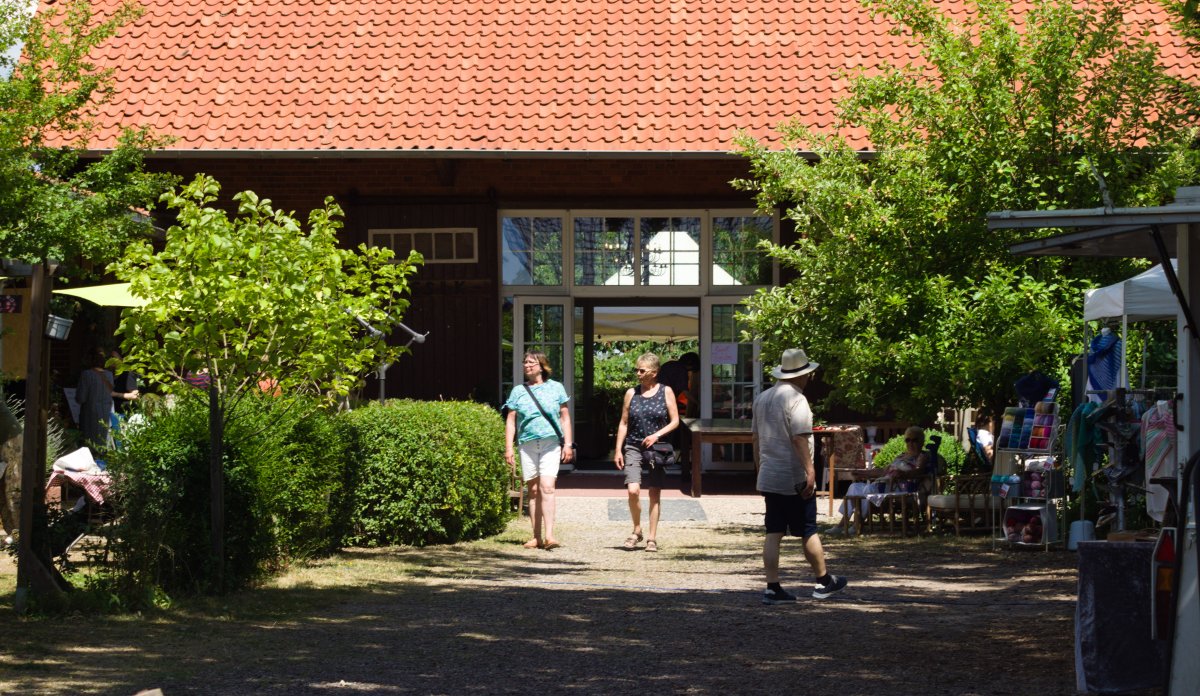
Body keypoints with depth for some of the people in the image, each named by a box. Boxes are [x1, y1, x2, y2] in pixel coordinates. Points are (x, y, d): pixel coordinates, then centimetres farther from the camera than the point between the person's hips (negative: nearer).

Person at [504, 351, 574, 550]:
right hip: (527, 444, 2)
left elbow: (565, 417, 9)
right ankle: (536, 537, 10)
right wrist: (508, 448, 1)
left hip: (551, 443, -2)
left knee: (547, 487, -15)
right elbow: (510, 421, 9)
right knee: (533, 490, 5)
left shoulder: (556, 388, 7)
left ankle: (549, 535, -19)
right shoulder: (518, 391, 10)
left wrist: (568, 444, 3)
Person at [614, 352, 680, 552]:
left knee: (655, 494, 3)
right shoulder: (631, 393, 6)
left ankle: (652, 538, 11)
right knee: (633, 490, -16)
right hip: (633, 448, 1)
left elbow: (675, 421, 1)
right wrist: (618, 450, 2)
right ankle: (636, 530, 4)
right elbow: (624, 423, 8)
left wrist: (657, 435, -14)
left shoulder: (665, 392, 1)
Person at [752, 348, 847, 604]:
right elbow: (799, 438, -22)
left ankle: (772, 588, 2)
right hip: (795, 479, -7)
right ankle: (824, 582, 17)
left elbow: (756, 437, 17)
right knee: (809, 532, 5)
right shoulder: (796, 399, -14)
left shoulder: (762, 398, 12)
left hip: (768, 477, 7)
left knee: (773, 533, 5)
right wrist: (810, 471, -21)